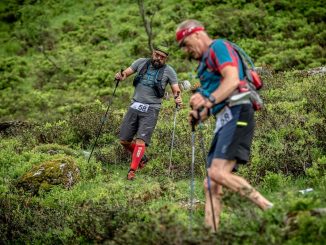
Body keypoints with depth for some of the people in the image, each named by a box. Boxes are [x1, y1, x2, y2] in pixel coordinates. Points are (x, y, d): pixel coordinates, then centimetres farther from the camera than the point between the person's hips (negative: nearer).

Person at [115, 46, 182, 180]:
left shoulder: (168, 71, 0)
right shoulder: (141, 63, 7)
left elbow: (176, 90, -1)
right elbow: (125, 73, 8)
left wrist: (178, 98, -24)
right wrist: (120, 76, -17)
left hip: (151, 110, -4)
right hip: (135, 107, 4)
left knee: (141, 140, -17)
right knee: (124, 140, 6)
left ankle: (132, 170, -13)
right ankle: (141, 158, 30)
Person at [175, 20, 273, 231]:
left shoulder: (219, 46, 0)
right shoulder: (207, 61, 28)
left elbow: (233, 80, -18)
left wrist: (209, 100, -30)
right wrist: (201, 114, 7)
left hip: (237, 114, -10)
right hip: (225, 119, 10)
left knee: (218, 173, -24)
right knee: (211, 185, 2)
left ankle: (272, 211, -21)